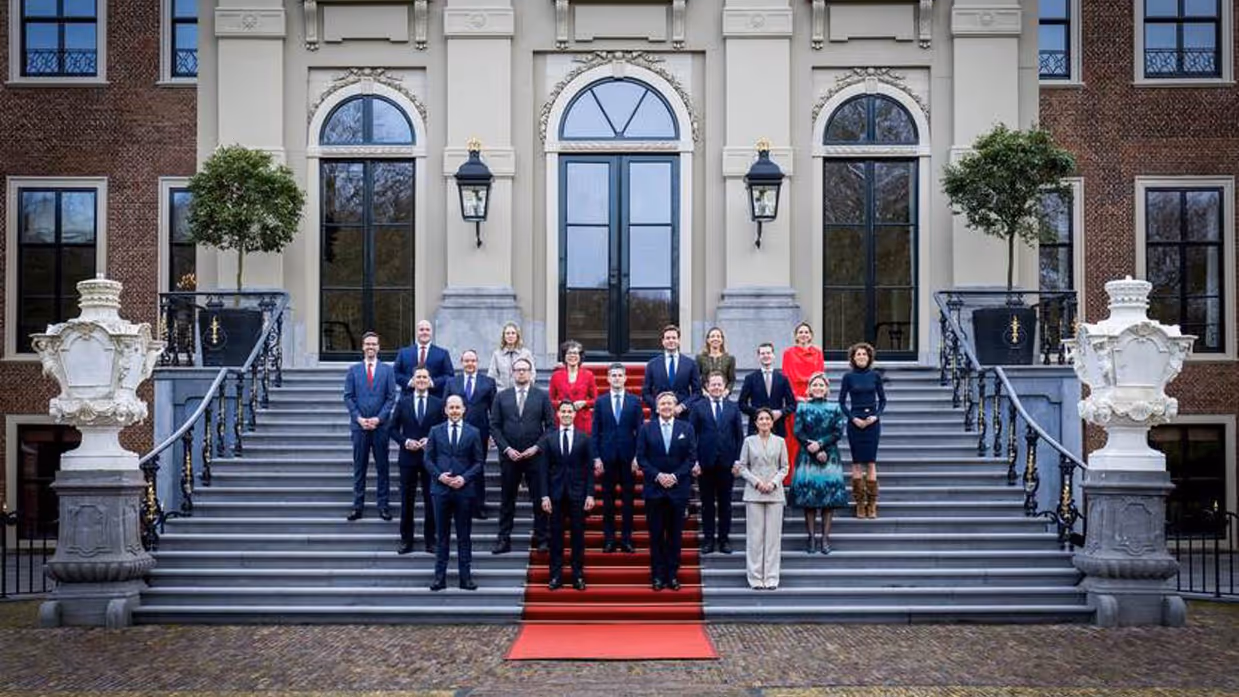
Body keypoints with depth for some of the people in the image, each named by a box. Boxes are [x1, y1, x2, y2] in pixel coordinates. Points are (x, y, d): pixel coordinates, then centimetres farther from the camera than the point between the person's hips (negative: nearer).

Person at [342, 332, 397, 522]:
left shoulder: (387, 370, 4)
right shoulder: (353, 370, 7)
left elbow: (391, 397, 0)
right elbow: (348, 397, 4)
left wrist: (378, 418, -10)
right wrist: (359, 418, -8)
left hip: (380, 425, -1)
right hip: (359, 425, 1)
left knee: (382, 466, 4)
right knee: (359, 467, 5)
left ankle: (383, 505, 9)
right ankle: (358, 505, 10)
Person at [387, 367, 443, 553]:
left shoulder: (438, 404, 3)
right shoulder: (403, 402, 4)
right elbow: (394, 429, 5)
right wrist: (405, 441, -11)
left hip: (430, 458, 0)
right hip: (408, 456, 1)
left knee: (430, 500, 3)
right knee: (407, 500, 6)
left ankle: (430, 540, 12)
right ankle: (406, 540, 13)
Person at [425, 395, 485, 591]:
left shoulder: (473, 433, 5)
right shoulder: (436, 431, 7)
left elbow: (479, 462, 4)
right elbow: (428, 459, 6)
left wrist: (464, 478, -10)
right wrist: (439, 475, -10)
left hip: (464, 489, 0)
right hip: (441, 489, 1)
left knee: (464, 535, 4)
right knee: (442, 534, 5)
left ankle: (465, 576, 9)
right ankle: (440, 576, 9)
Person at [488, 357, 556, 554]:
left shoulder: (542, 396, 3)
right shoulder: (501, 397, 6)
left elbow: (551, 425, 1)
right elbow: (495, 426, 3)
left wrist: (537, 447, -9)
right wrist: (506, 448, -8)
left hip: (535, 455, -1)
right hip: (509, 456, 1)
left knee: (540, 499, 3)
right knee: (507, 499, 6)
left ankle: (541, 539, 11)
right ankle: (504, 540, 11)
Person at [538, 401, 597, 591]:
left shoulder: (584, 438, 2)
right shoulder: (548, 438, 4)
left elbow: (589, 468, 2)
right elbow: (543, 469, 2)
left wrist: (590, 494, -5)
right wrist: (545, 495, -5)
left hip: (577, 493, 0)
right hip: (556, 493, 1)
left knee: (578, 535, 4)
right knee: (556, 536, 4)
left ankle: (578, 575, 11)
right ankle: (556, 576, 10)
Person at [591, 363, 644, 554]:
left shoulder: (635, 401, 4)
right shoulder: (600, 402, 5)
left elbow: (640, 430, 2)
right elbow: (595, 431, 4)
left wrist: (637, 456, -5)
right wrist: (596, 457, -4)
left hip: (628, 457, 0)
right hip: (607, 457, 0)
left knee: (628, 499, 3)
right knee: (608, 500, 5)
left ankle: (627, 538, 10)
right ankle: (609, 539, 11)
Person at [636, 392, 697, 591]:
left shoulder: (686, 429, 5)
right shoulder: (647, 429, 4)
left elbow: (692, 457, 1)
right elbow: (641, 457, 0)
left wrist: (675, 476, -11)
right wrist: (658, 475, -11)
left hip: (678, 488, 1)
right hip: (654, 489, 0)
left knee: (675, 534, 5)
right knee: (656, 535, 3)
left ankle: (672, 575, 11)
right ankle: (657, 576, 9)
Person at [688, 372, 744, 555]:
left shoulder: (733, 408, 7)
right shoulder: (698, 407, 2)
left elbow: (739, 436, 6)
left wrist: (738, 460, -2)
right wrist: (694, 461, -7)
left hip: (727, 462, 1)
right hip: (706, 462, -1)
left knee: (725, 503, 7)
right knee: (707, 503, 6)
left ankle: (724, 539, 15)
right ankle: (708, 539, 13)